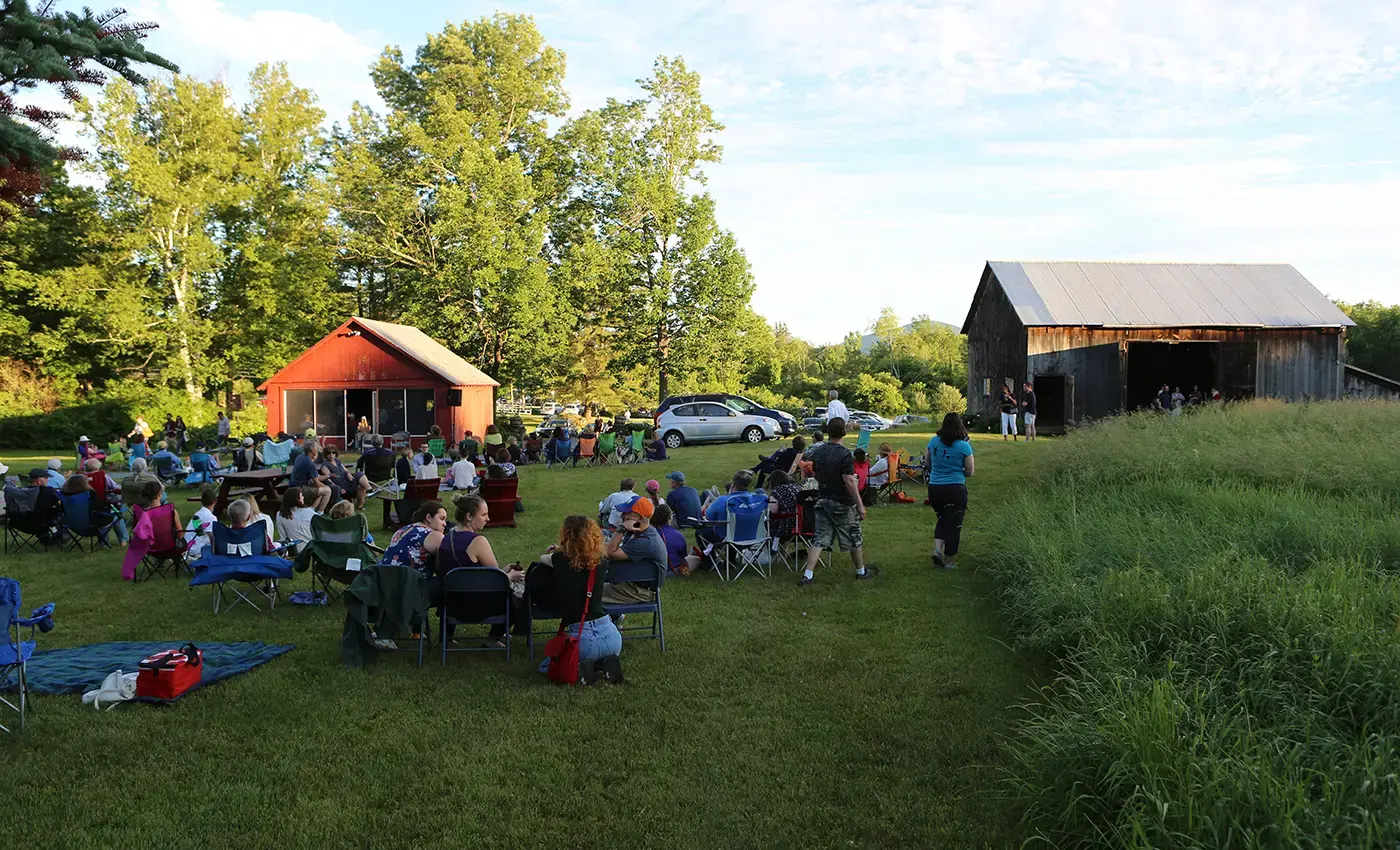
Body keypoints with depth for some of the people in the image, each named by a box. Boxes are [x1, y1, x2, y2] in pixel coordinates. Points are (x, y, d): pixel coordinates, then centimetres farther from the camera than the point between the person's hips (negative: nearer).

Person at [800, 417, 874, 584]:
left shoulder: (818, 451, 3)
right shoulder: (845, 454, -18)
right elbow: (849, 482, -21)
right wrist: (860, 506, -17)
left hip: (823, 500, 5)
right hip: (842, 504, -5)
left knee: (819, 539, 5)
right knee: (854, 539, 13)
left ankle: (808, 575, -4)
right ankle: (861, 571, 28)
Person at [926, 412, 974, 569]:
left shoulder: (933, 442, 0)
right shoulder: (964, 446, -11)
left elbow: (928, 465, 12)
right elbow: (969, 472, -5)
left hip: (934, 489, 4)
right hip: (955, 489, -4)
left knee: (943, 519, 24)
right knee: (953, 525, 10)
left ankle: (937, 549, 3)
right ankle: (948, 562, 17)